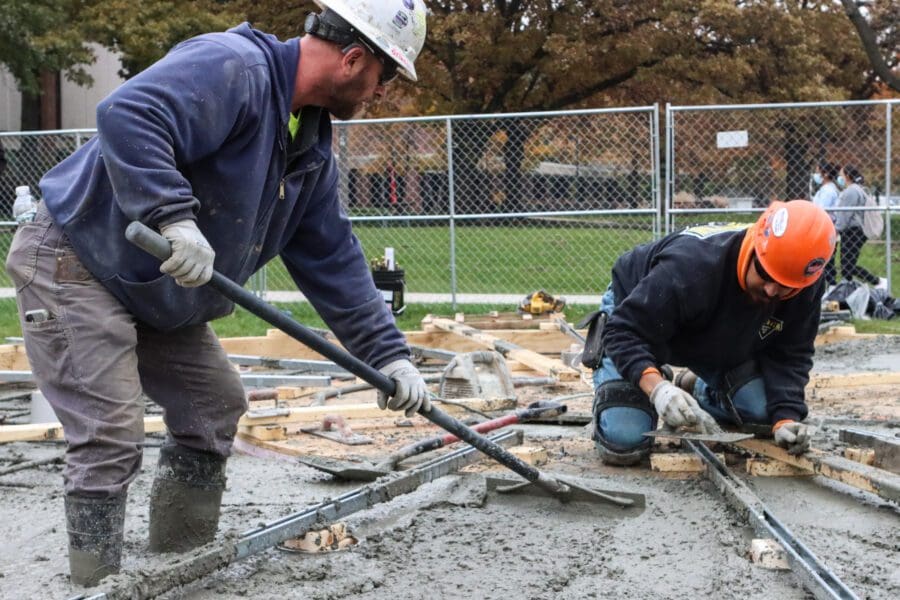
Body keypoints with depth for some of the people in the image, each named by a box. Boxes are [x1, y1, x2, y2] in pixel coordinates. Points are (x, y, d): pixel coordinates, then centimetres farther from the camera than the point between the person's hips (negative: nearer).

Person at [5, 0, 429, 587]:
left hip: (158, 295, 10)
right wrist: (174, 216, -46)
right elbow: (127, 115, -39)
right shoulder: (231, 67, -24)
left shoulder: (313, 147, 6)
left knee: (216, 405, 12)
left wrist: (389, 354, 5)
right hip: (75, 266, -10)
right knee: (111, 438, -12)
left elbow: (332, 258, 9)